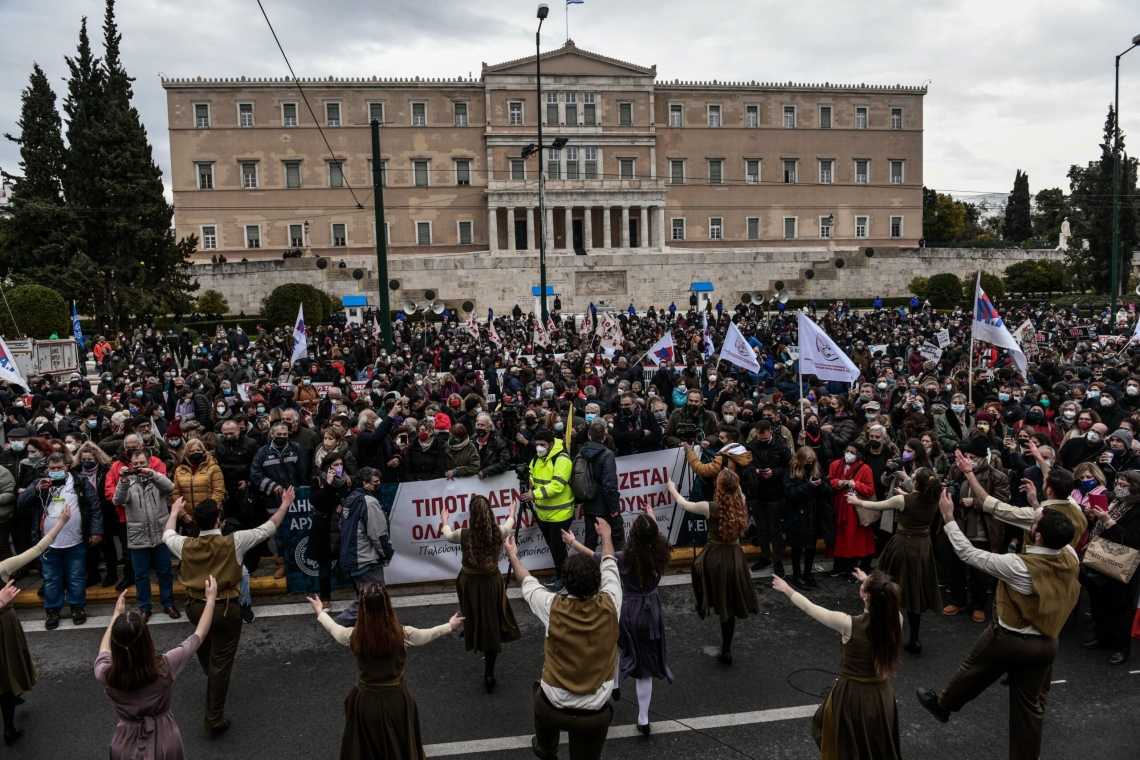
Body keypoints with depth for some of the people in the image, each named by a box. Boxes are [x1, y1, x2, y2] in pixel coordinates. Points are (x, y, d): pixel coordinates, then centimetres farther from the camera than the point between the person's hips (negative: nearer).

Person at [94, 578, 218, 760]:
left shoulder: (105, 676, -21)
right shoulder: (164, 668, -25)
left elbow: (104, 650, 5)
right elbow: (199, 634, -8)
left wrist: (117, 614, 13)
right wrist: (211, 599, 2)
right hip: (165, 742, -1)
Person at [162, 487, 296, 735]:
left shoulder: (186, 545, -8)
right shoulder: (233, 542, -18)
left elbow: (167, 535, 17)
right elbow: (266, 529, -7)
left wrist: (174, 512, 34)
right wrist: (284, 506, 6)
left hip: (195, 607, 5)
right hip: (226, 610, -5)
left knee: (205, 648, 34)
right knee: (221, 663, 5)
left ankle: (212, 681, 62)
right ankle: (214, 720, 13)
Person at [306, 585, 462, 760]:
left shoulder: (354, 636, -18)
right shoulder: (402, 634, -22)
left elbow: (334, 628, 4)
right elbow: (429, 634, -3)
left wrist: (320, 612, 24)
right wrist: (450, 626, 17)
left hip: (365, 699, 1)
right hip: (396, 698, -1)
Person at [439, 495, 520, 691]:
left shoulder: (464, 535, -19)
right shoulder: (498, 532, -13)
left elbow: (448, 535, 6)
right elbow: (509, 525, 13)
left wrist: (444, 520, 28)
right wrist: (512, 512, 35)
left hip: (470, 582, -2)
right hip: (492, 582, 2)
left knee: (476, 622, 21)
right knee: (492, 625, 8)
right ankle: (489, 674, 9)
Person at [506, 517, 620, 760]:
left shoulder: (554, 608, -18)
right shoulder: (609, 605, -15)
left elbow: (527, 583, 3)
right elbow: (609, 566, 5)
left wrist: (513, 556, 22)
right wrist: (606, 536, 24)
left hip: (552, 709, 1)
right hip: (593, 716, -1)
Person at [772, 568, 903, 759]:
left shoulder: (849, 625, -26)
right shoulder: (896, 619, -16)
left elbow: (809, 607, -12)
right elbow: (885, 599, 10)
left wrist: (786, 589, 4)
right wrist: (870, 583, 28)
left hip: (852, 697, -4)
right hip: (882, 696, 4)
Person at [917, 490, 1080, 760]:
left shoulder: (1019, 566, -32)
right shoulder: (1070, 557, -15)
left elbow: (968, 553, -24)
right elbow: (1058, 533, 10)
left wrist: (948, 517, -18)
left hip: (1008, 640, -4)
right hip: (1046, 644, 5)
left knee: (973, 671, 23)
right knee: (1030, 705, 17)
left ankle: (942, 705, 47)